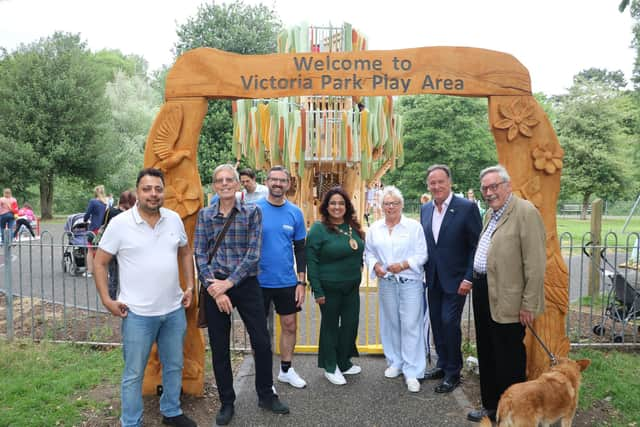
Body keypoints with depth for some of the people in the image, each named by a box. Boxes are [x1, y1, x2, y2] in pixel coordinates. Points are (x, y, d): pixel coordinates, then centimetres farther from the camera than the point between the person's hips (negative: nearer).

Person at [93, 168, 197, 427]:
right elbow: (100, 263, -2)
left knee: (174, 366, 18)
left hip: (174, 310, 4)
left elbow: (185, 253, 15)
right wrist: (107, 300, -7)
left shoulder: (174, 219, 2)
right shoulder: (120, 223, -9)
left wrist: (189, 286, 8)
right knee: (134, 374, 8)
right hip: (137, 314, -4)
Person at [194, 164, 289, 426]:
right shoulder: (205, 215, 4)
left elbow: (253, 252, -7)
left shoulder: (252, 212, 0)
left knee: (262, 342, 4)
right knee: (219, 347, 9)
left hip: (246, 284, -1)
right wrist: (213, 287, -12)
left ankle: (266, 395, 28)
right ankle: (226, 403, 27)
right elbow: (199, 254, -1)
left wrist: (229, 282, -14)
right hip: (215, 287, 1)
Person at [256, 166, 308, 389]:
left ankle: (286, 369, 31)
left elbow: (300, 249, 6)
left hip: (287, 281, 3)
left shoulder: (295, 213, 1)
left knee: (290, 326, 12)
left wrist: (301, 282, 2)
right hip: (259, 280, -2)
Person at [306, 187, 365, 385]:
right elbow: (311, 260, -13)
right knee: (330, 326, 8)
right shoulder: (319, 229, -12)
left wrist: (357, 276, 11)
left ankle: (344, 363, 32)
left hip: (352, 287, 6)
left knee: (351, 324, 13)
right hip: (329, 288, -6)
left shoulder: (353, 227, 6)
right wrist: (317, 290, -15)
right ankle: (330, 368, 24)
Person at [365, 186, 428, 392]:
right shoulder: (375, 228, 7)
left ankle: (412, 372, 5)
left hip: (410, 282, -3)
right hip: (386, 282, 4)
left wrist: (403, 264, -17)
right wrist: (375, 265, -8)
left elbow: (422, 254, -4)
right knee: (390, 323, 12)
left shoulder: (414, 226, -3)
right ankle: (395, 362, 30)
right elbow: (369, 252, 12)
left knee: (411, 325, -4)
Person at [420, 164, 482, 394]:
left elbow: (477, 246, -11)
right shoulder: (425, 209, 6)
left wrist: (469, 278, -16)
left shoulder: (467, 207, -11)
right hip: (433, 279, 6)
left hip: (455, 279, -5)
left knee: (449, 323, -5)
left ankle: (453, 373, 13)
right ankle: (442, 365, 30)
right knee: (437, 323, 13)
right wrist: (423, 272, 7)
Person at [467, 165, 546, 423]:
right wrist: (475, 280, 15)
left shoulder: (526, 212, -15)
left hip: (507, 300, -9)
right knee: (487, 355, 19)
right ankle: (491, 406, 36)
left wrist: (529, 305, -18)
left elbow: (535, 264, -18)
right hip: (483, 292, 9)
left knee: (509, 360, 6)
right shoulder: (490, 213, 13)